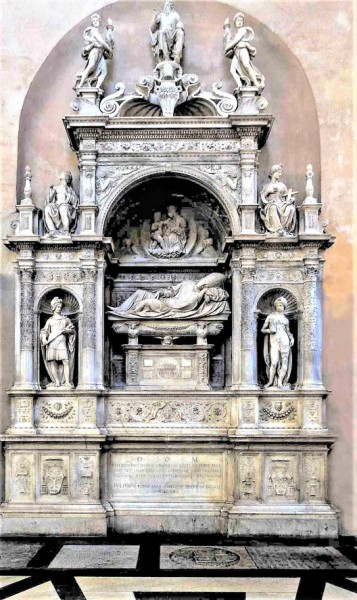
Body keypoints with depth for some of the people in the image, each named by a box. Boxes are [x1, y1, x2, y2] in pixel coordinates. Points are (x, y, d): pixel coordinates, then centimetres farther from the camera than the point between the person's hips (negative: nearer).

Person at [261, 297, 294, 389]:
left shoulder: (285, 319, 18)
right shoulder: (271, 316, 11)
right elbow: (263, 329, 10)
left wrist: (292, 338, 2)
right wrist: (269, 330, -11)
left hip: (284, 341, 2)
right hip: (274, 341, -2)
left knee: (285, 362, -6)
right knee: (274, 363, -14)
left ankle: (280, 382, -3)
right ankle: (271, 381, -2)